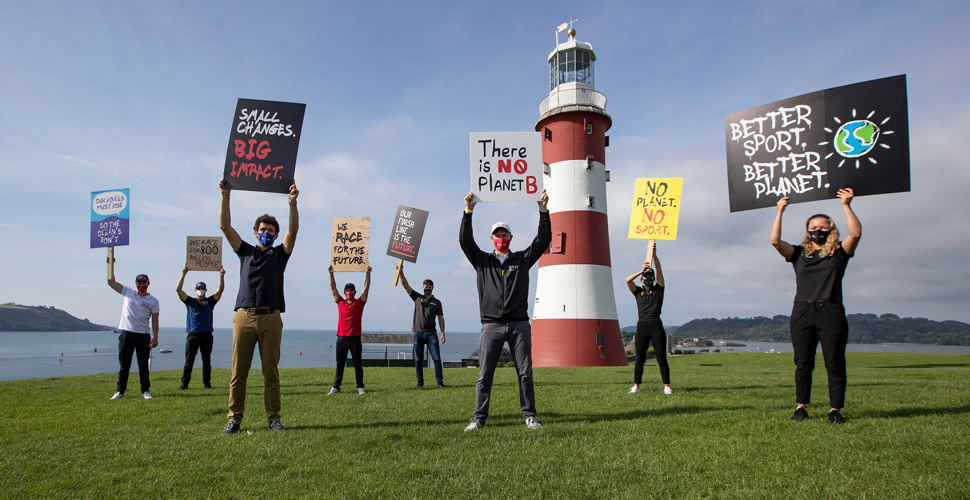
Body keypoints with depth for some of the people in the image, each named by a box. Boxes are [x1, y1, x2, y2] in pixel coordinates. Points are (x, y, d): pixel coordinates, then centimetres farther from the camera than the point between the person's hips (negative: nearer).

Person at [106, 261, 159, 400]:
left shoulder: (153, 301, 4)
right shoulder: (128, 293, 10)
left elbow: (155, 320, 0)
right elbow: (111, 281, 12)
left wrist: (155, 337, -9)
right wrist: (111, 263, 5)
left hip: (143, 336, -2)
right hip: (126, 334, 2)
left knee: (143, 365, 3)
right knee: (124, 365, 8)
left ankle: (145, 391, 9)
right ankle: (120, 391, 16)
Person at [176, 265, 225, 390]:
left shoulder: (210, 301, 13)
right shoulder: (190, 301, 13)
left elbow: (220, 289, 2)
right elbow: (178, 289, 2)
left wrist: (221, 276, -13)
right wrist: (183, 274, -9)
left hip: (206, 335, 0)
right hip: (192, 335, 0)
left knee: (207, 361, 3)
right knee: (188, 361, 0)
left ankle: (207, 383, 7)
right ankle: (184, 383, 4)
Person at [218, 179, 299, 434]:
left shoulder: (280, 254, 15)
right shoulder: (245, 251, 19)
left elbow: (293, 230, 1)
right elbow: (225, 226, 11)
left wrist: (292, 203, -12)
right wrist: (225, 196, 2)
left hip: (270, 318, -1)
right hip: (244, 316, 1)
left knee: (271, 372, 1)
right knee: (238, 372, 1)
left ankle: (274, 418, 5)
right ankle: (234, 418, 7)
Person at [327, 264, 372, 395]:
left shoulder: (360, 303, 6)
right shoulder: (340, 302, 10)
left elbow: (366, 287, -1)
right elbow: (333, 288, 7)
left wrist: (368, 273, -11)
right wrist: (331, 273, -1)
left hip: (355, 338, -1)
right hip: (341, 338, 2)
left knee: (358, 364, 2)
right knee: (339, 364, 7)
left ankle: (360, 387, 7)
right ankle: (335, 387, 12)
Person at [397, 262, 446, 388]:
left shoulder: (437, 302, 11)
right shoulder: (417, 297, 10)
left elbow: (441, 318, 9)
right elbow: (405, 285, 3)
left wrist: (443, 333, 0)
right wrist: (401, 271, -9)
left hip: (431, 334, 0)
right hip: (418, 333, 0)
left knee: (437, 358, -5)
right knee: (418, 359, 5)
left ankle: (439, 381, 0)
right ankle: (420, 381, 15)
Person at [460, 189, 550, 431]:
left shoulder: (522, 259, 13)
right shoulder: (482, 260, 12)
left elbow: (543, 240, 6)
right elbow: (465, 241, 0)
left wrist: (543, 211, -4)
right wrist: (468, 212, -11)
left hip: (519, 324, 1)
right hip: (491, 325, 0)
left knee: (525, 373, 2)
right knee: (484, 374, -1)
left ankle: (529, 415, 11)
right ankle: (479, 417, 5)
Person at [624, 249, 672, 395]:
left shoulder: (658, 290, 9)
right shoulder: (638, 292, 12)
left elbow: (659, 269, -1)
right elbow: (628, 280, -4)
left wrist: (654, 253, -9)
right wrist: (642, 270, -11)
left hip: (656, 326, -1)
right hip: (642, 327, 2)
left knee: (661, 359, 0)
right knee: (639, 359, 4)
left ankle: (666, 387, 7)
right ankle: (636, 386, 8)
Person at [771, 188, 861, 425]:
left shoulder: (839, 252, 11)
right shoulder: (799, 253, 13)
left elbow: (855, 234, -5)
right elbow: (775, 241, 0)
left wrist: (846, 206, -7)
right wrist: (780, 212, 1)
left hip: (831, 312, -1)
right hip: (802, 312, 1)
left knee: (835, 363, -1)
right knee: (803, 364, 4)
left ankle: (835, 409, 6)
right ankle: (801, 407, 11)